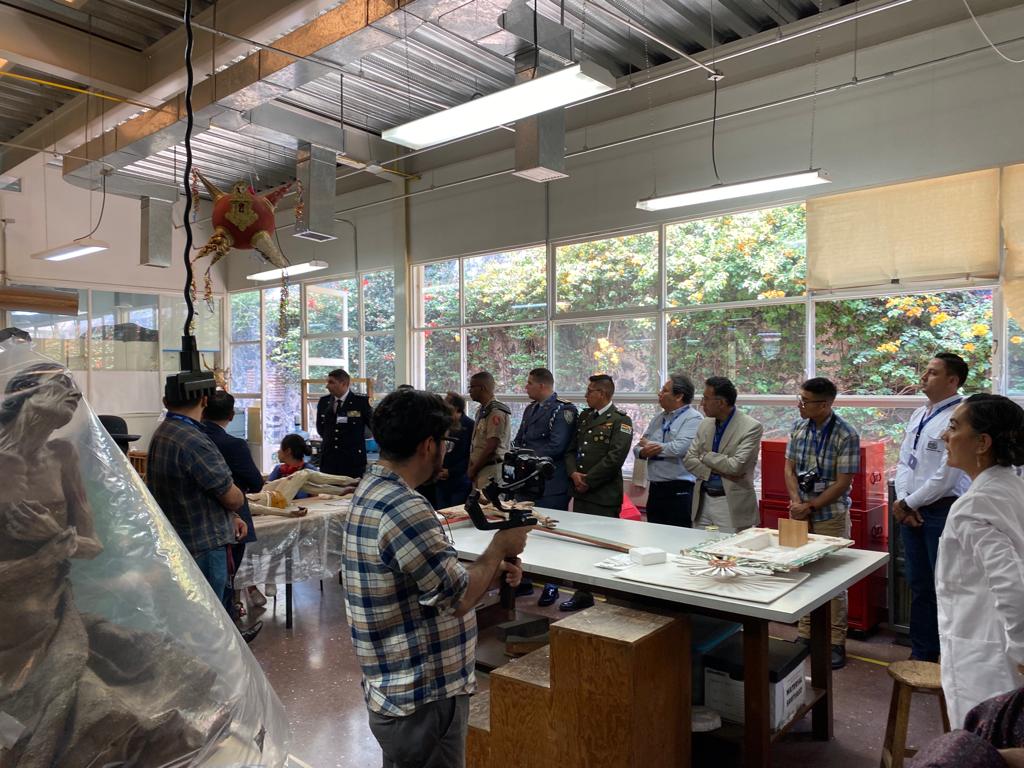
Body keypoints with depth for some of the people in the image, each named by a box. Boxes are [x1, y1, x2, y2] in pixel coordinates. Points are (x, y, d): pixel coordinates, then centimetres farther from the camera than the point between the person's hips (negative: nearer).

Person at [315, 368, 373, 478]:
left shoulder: (361, 401, -7)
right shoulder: (323, 401, 8)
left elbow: (374, 427, -3)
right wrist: (331, 439, 10)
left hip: (353, 460, -4)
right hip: (328, 459, 4)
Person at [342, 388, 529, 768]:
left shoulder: (372, 490, 4)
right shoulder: (404, 509, -28)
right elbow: (459, 599, -22)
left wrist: (493, 573, 1)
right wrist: (499, 546, -8)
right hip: (423, 699, -10)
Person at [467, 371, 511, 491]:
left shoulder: (496, 412, -15)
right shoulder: (481, 410, 16)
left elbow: (491, 447, -18)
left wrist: (473, 470, -10)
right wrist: (470, 467, 9)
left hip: (491, 470, -9)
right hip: (479, 469, 9)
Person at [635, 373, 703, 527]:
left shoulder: (693, 419, -8)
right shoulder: (658, 419, 15)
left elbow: (679, 448, -22)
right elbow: (638, 447, 16)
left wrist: (650, 445, -6)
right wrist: (643, 452, -10)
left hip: (679, 491, -7)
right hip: (655, 489, 7)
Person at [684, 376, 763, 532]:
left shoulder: (751, 427, -11)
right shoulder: (705, 425, 8)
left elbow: (736, 466, -19)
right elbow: (688, 459, 4)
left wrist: (705, 456, -6)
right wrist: (717, 471, -12)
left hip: (732, 505, -5)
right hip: (703, 501, 6)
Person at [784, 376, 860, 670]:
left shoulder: (846, 435, -15)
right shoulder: (798, 428, 2)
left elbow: (843, 483, -15)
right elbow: (790, 469, 4)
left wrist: (810, 506, -14)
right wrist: (796, 502, -11)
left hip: (831, 515, -5)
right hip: (801, 514, 5)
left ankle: (836, 642, 17)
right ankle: (805, 634, 25)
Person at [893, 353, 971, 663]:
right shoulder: (919, 415, 11)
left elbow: (946, 477, -19)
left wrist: (908, 503, -9)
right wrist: (903, 500, -2)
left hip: (942, 512, -8)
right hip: (911, 512, 8)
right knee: (919, 586, 17)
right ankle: (921, 654, 30)